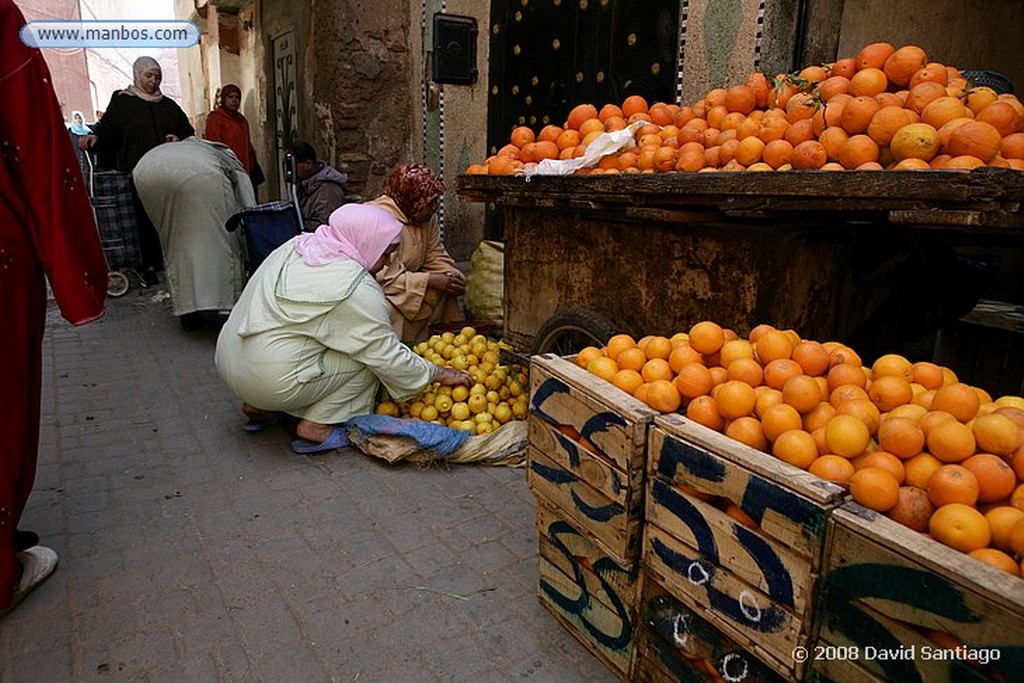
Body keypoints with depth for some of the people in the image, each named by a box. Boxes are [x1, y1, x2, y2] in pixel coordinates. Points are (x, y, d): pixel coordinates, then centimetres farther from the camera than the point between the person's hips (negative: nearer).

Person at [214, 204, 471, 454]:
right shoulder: (356, 289, -18)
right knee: (368, 355, -4)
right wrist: (439, 374, 2)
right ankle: (315, 426, -2)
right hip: (269, 383, -8)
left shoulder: (297, 244, 6)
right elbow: (387, 357, -12)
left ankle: (259, 406, 16)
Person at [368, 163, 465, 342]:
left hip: (405, 280, 8)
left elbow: (436, 257, 4)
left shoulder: (425, 219, 1)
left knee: (446, 289, -7)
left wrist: (453, 276, -17)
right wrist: (431, 280, -30)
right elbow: (386, 277, -29)